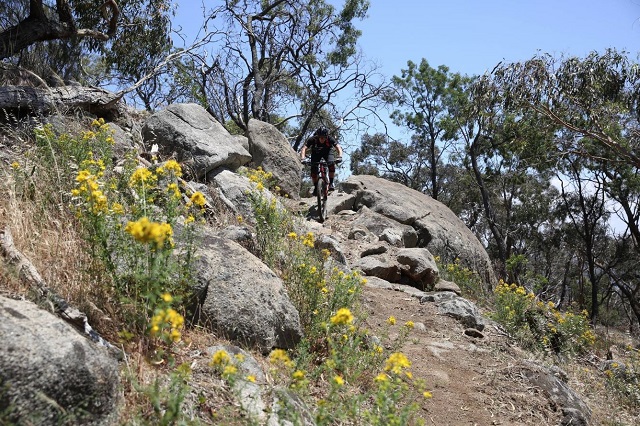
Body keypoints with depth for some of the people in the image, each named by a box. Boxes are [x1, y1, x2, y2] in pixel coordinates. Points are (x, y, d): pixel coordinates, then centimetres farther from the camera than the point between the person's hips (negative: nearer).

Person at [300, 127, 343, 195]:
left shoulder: (330, 139, -33)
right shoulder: (313, 139, -34)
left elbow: (338, 147, -39)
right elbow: (304, 148, -40)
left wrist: (340, 157, -58)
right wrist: (302, 158, -58)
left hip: (327, 151, 0)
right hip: (316, 153, 0)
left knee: (332, 164, -27)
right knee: (313, 170, -16)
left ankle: (331, 183, -11)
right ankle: (315, 187, 4)